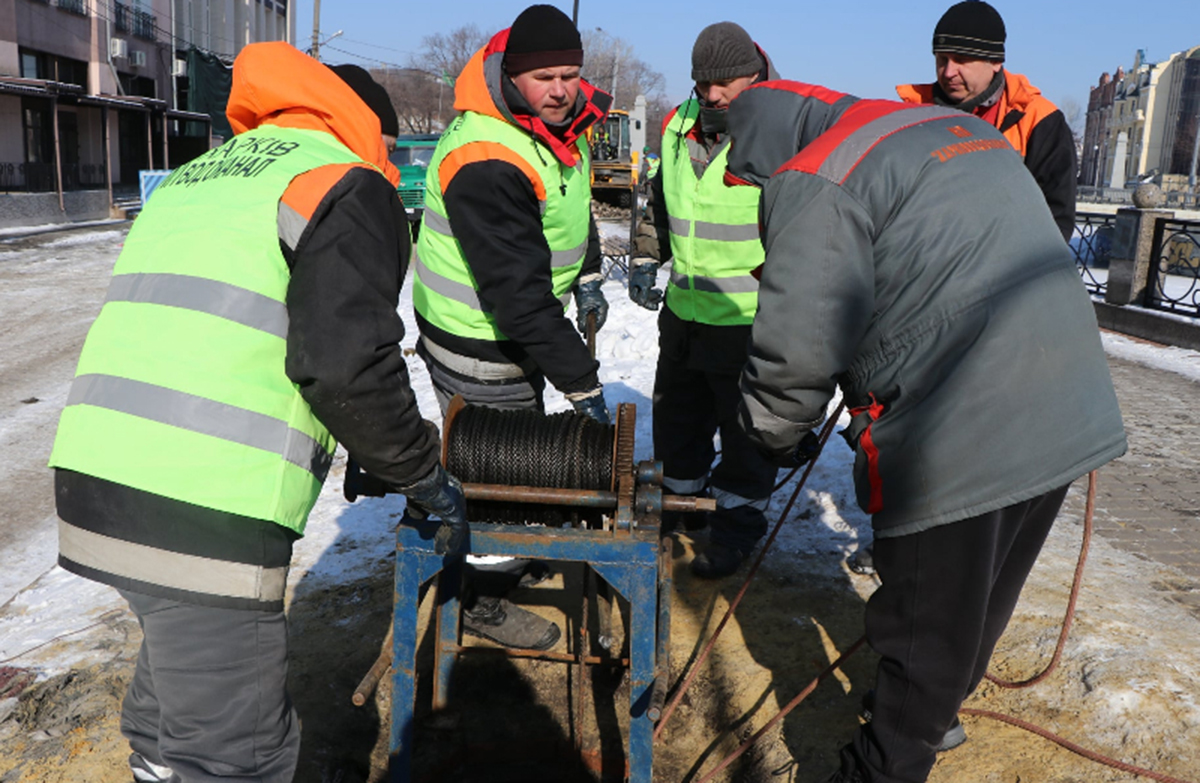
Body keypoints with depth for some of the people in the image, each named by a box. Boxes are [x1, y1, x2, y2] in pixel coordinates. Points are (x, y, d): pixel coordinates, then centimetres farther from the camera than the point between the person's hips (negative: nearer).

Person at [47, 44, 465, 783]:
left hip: (92, 473, 9)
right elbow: (346, 363, -16)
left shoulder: (196, 177, 24)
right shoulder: (346, 182, -1)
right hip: (202, 514, -9)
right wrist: (426, 476, -1)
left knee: (180, 665, 28)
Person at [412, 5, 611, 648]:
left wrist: (587, 274, 17)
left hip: (522, 327, 9)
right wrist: (583, 384, -30)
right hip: (478, 346, -9)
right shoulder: (485, 163, -32)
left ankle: (508, 559, 46)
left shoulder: (561, 120, -1)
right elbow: (520, 294, -33)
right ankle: (479, 600, 25)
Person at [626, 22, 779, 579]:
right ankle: (680, 497, 40)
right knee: (677, 414, 19)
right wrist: (647, 258, 14)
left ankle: (737, 522, 23)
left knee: (745, 424, 6)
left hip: (749, 317, -6)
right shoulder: (680, 124, 7)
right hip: (684, 307, 7)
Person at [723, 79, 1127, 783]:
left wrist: (779, 436, 4)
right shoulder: (966, 128, 16)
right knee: (981, 601, 26)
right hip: (1072, 419, 9)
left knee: (927, 624, 8)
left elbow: (797, 344, -15)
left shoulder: (815, 182, -10)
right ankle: (936, 712, 48)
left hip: (956, 441, -9)